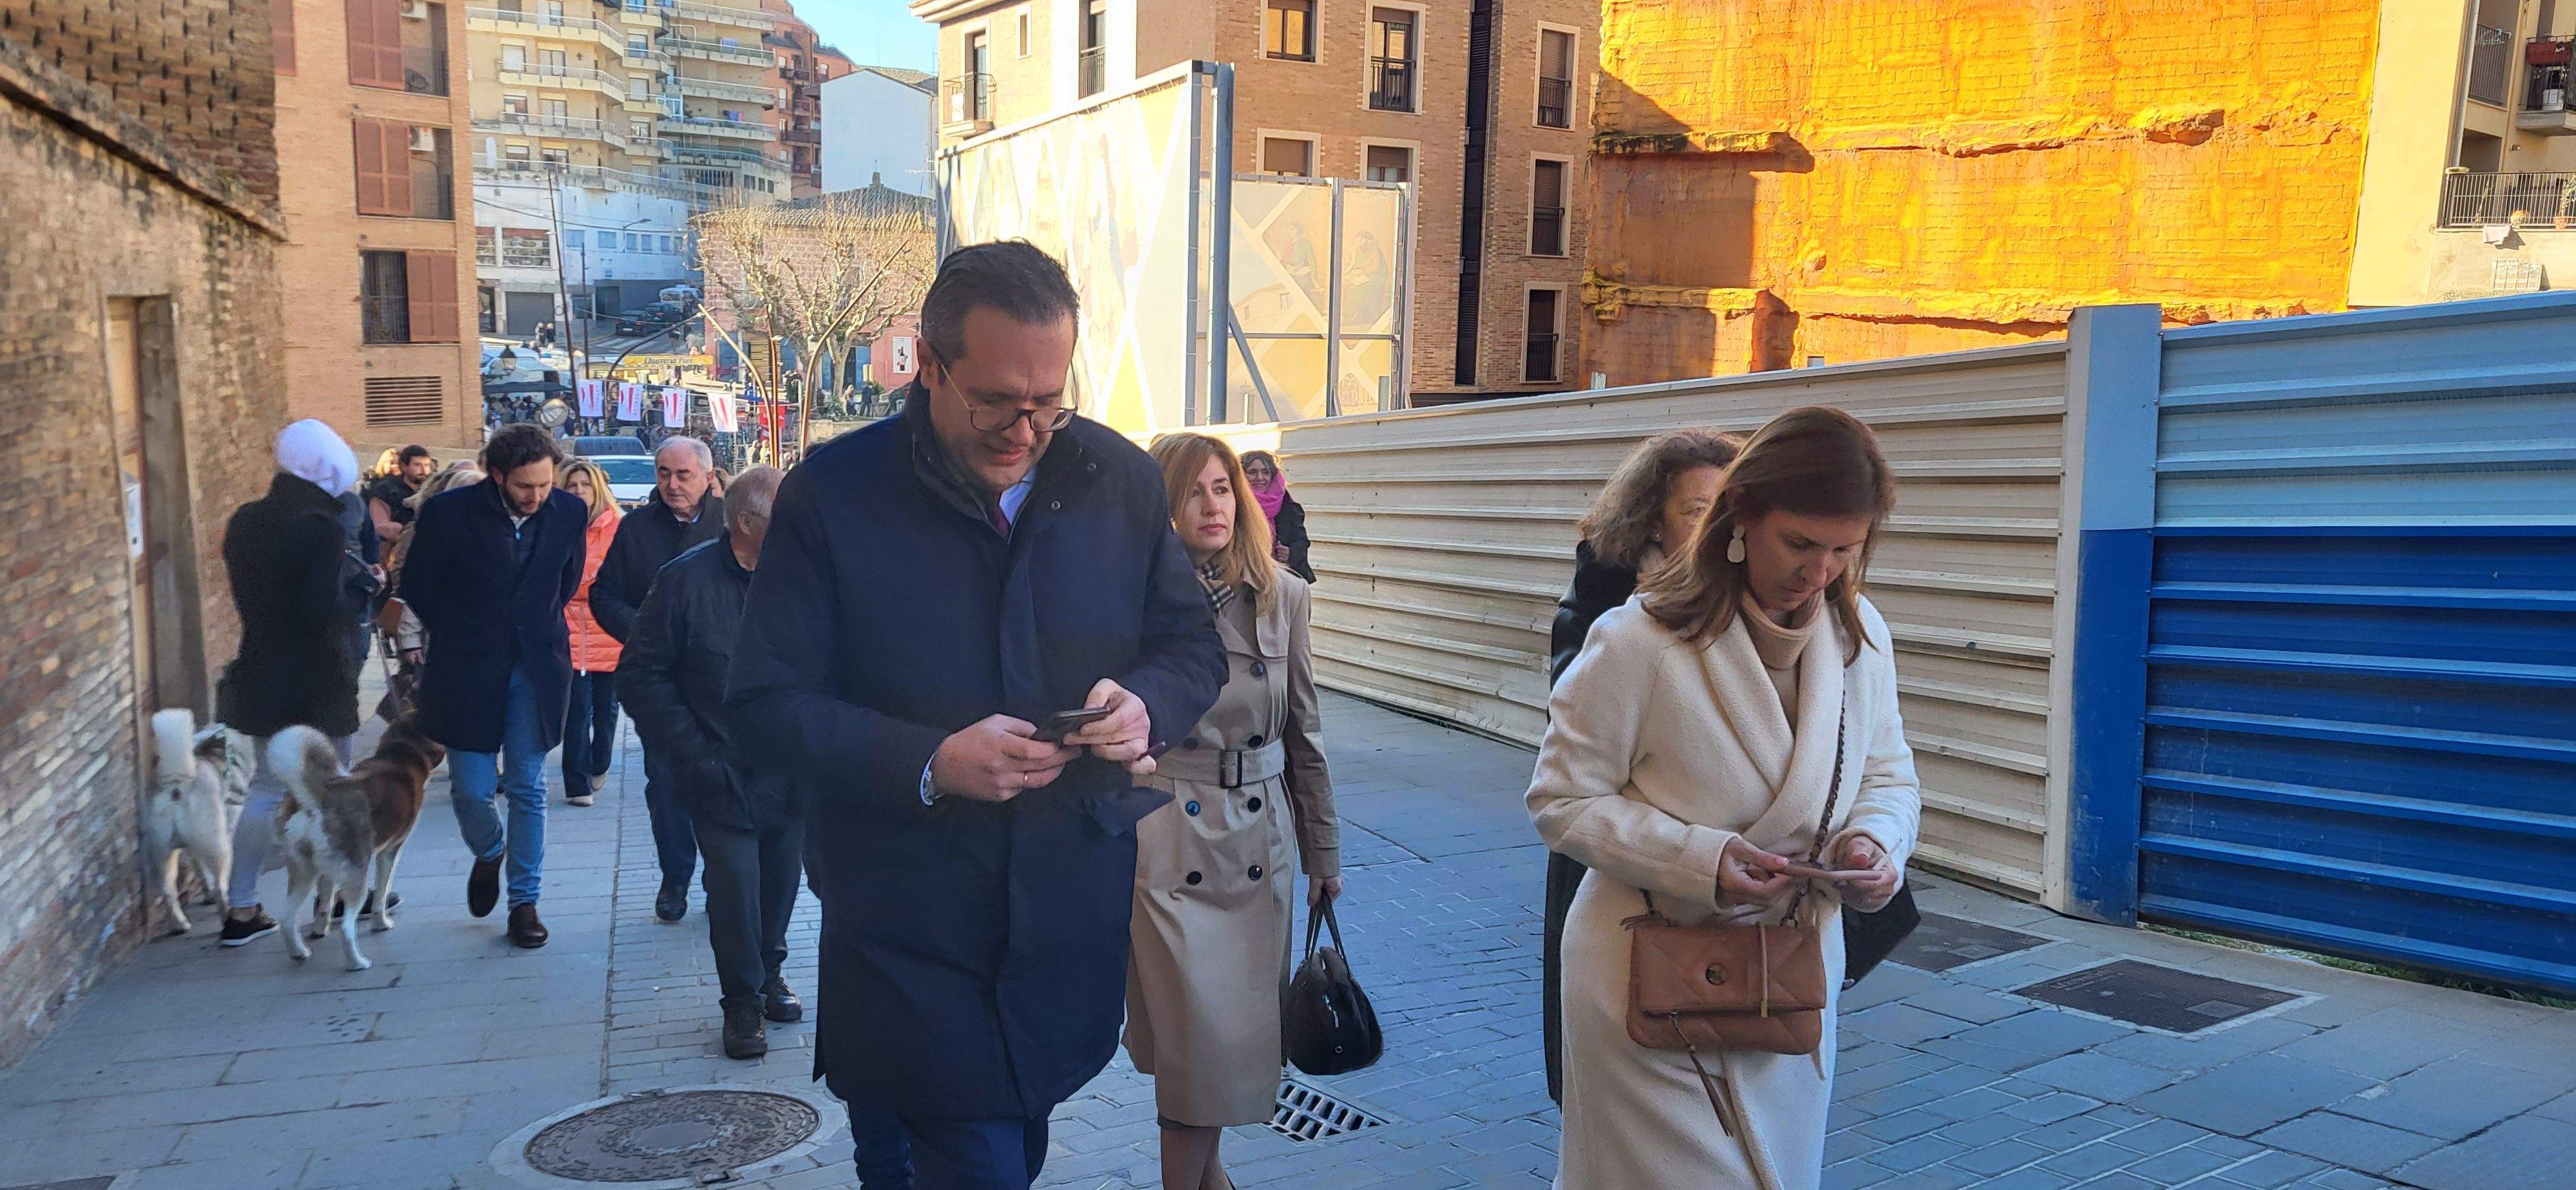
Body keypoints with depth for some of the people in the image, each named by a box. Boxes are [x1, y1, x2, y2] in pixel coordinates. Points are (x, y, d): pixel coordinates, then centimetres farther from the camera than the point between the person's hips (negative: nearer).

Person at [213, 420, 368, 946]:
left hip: (260, 678, 7)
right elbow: (323, 611, -24)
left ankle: (241, 908, 14)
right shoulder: (322, 528, -19)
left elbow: (247, 592, 15)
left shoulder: (244, 521, 5)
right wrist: (360, 592, -7)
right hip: (317, 682, -7)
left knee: (267, 788, 14)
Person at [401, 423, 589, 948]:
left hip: (537, 669, 1)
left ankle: (525, 900, 15)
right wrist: (460, 634, 5)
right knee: (471, 788, 0)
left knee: (528, 789, 5)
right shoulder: (448, 512, -11)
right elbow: (416, 585, 3)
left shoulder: (568, 512, -5)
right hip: (467, 670, -1)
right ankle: (489, 853, 33)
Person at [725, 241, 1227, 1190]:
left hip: (1072, 918, 4)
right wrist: (929, 764, -24)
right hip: (908, 924, -4)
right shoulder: (832, 494, -10)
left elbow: (1195, 646, 8)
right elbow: (765, 702, -10)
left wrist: (1147, 704, -15)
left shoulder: (1122, 480, 0)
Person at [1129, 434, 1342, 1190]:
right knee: (1202, 1031, -2)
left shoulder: (1285, 598, 1)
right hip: (1168, 838, -3)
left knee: (1245, 1024, 13)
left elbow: (1305, 731, 7)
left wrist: (1322, 850, 9)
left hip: (1259, 838, 4)